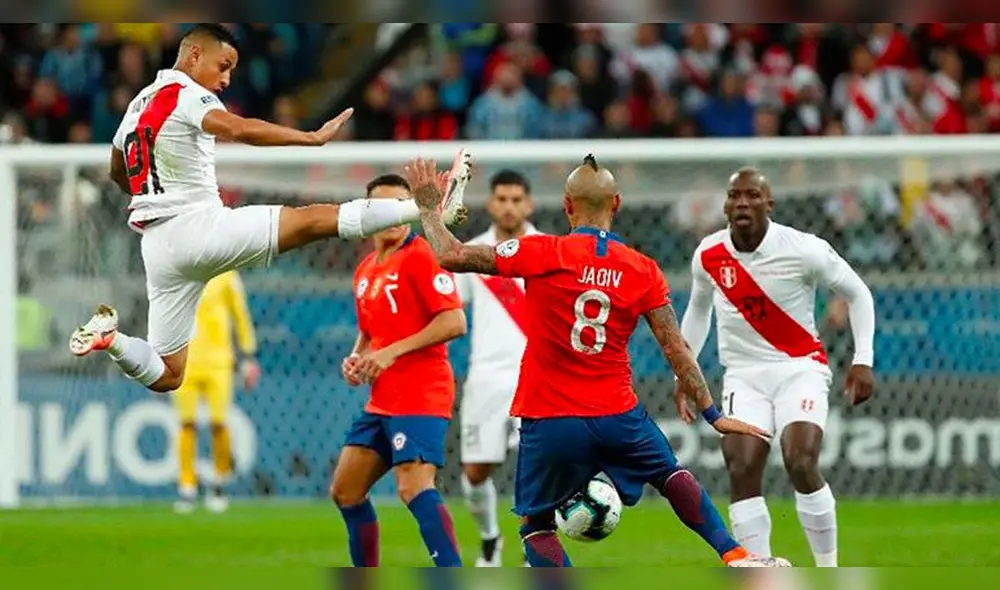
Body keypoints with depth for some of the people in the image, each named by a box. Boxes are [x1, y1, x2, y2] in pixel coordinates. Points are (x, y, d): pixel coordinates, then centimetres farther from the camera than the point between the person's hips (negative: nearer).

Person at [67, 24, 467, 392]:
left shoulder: (138, 103, 18)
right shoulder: (185, 94, -8)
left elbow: (117, 174, 35)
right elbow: (240, 130, -28)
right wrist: (313, 138, -30)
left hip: (157, 245, 8)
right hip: (199, 226, -8)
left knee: (165, 375, 12)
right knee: (315, 220, -6)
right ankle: (425, 209, -12)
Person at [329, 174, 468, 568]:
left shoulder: (419, 256, -9)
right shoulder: (365, 272, 17)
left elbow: (454, 322, -18)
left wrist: (393, 352, -19)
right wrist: (356, 359, 7)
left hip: (420, 395, -9)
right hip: (382, 400, 9)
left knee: (415, 488, -23)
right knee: (345, 491, 12)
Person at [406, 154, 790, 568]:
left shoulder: (542, 254, -10)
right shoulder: (643, 271, -2)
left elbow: (451, 257, -8)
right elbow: (675, 348, 0)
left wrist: (429, 206, 9)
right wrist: (712, 414, 6)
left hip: (549, 423, -2)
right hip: (618, 418, 3)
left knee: (535, 524, 13)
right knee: (671, 475, 28)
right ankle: (735, 555, 23)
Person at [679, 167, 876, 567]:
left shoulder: (803, 250, -14)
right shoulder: (708, 256, -2)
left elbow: (858, 294, 0)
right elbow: (698, 310, 19)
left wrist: (863, 361, -8)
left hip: (800, 367, -3)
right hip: (744, 374, 3)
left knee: (801, 465, -22)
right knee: (741, 471, -15)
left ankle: (830, 576, -4)